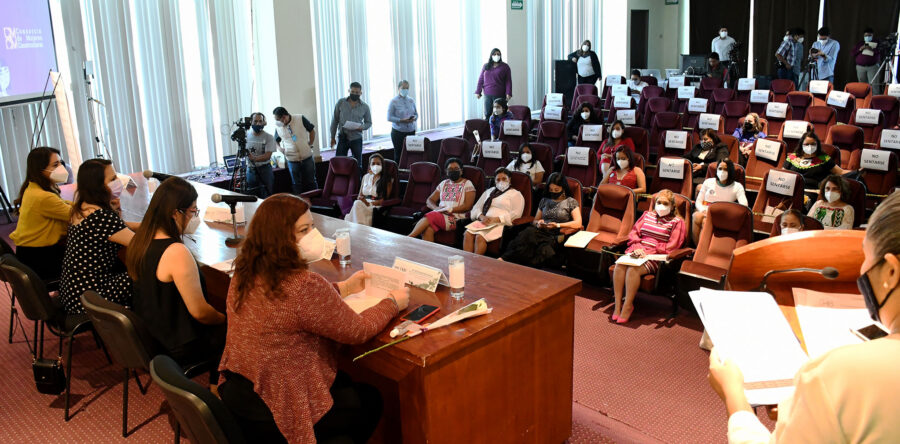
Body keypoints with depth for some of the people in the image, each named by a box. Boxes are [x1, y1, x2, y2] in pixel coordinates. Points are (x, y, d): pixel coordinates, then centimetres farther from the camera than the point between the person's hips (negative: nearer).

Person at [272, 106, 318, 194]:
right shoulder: (277, 126, -2)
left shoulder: (300, 118, -10)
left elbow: (312, 130, 3)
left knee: (311, 182, 10)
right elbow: (276, 141, 14)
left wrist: (310, 144, -4)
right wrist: (280, 148, -5)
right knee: (296, 184, 10)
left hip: (307, 157, -1)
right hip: (292, 160, 1)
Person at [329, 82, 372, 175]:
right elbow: (335, 120, 4)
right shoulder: (341, 103, -1)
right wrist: (332, 137, 3)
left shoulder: (365, 107, -1)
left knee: (358, 164, 7)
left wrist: (362, 127, -15)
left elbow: (369, 123, 8)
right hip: (342, 137, 0)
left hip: (356, 138, 0)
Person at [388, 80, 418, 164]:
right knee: (398, 154, -2)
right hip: (398, 132, -4)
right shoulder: (393, 101, -4)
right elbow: (389, 117, -8)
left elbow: (416, 114, 16)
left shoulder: (411, 101, 9)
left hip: (411, 131, 4)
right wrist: (401, 120, -19)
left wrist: (414, 118, -8)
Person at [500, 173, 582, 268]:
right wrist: (538, 223, 2)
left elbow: (578, 223, 0)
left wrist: (557, 225, -11)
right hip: (541, 231, 3)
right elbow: (534, 221, 28)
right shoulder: (544, 201, 24)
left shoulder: (571, 202, 11)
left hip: (556, 236, -3)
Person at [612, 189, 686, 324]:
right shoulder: (647, 215, 21)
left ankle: (628, 305, -22)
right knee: (620, 265, -27)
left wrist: (648, 251, -13)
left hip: (656, 257, -5)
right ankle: (618, 304, -23)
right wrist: (637, 248, -7)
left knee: (633, 269, -33)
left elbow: (671, 246, -4)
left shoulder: (677, 222, 6)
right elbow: (633, 233, 15)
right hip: (637, 251, 5)